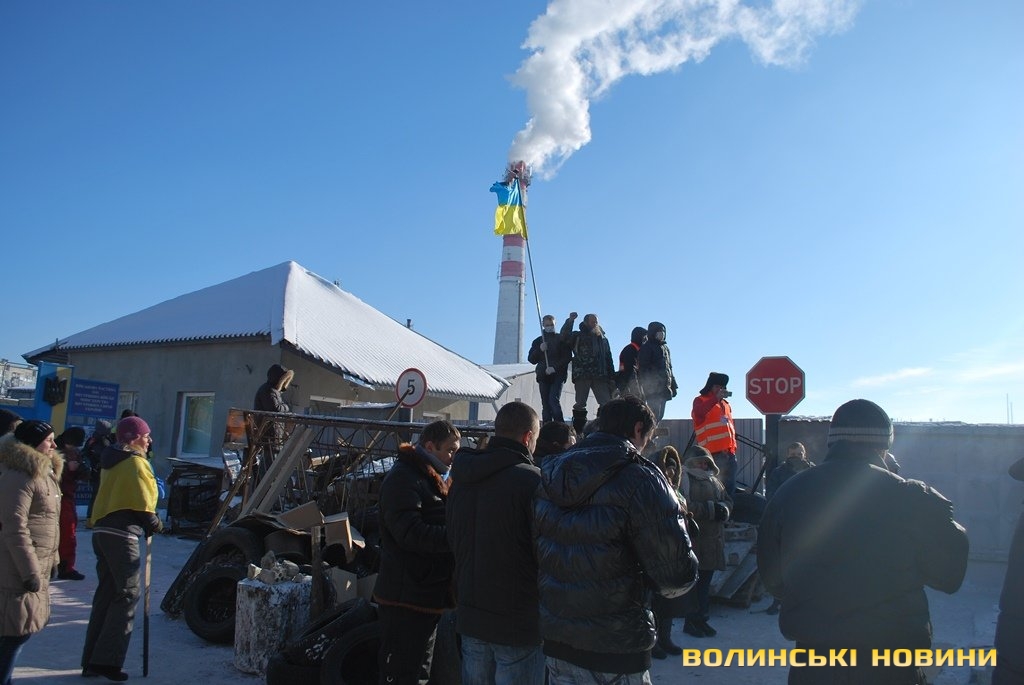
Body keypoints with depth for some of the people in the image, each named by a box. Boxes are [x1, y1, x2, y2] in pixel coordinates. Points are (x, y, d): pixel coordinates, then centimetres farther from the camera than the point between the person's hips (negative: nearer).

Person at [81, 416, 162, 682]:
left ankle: (92, 660, 19)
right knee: (128, 594, -2)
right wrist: (155, 524, 1)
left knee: (106, 593, 14)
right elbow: (142, 503, -14)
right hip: (122, 534, -9)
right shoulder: (136, 462, -10)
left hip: (102, 530, 9)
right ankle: (107, 661, -1)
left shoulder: (112, 461, 17)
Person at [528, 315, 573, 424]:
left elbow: (568, 357, -3)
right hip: (543, 376, 4)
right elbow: (531, 359, 11)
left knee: (554, 399, -19)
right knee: (545, 404, 2)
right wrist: (540, 350, -7)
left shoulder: (561, 339, 6)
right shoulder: (538, 341, 16)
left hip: (558, 375, -4)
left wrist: (555, 368, -15)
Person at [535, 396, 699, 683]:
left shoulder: (549, 476, 4)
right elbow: (678, 575, -19)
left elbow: (538, 552, 10)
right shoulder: (640, 479, -17)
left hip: (556, 638, 6)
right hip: (617, 648, -6)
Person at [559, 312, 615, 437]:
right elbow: (564, 337, -10)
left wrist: (611, 377, 15)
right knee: (580, 404, -3)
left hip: (600, 376, 4)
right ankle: (577, 431, 1)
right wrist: (570, 321, -17)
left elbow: (608, 359, 21)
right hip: (582, 375, -4)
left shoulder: (603, 339, 22)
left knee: (607, 403, -5)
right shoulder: (578, 336, 8)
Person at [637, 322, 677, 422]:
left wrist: (673, 385, 19)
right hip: (653, 388, -8)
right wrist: (647, 386, -18)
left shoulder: (665, 348, 20)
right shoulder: (646, 348, -5)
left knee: (660, 414, 9)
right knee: (655, 414, -13)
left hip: (663, 388, 8)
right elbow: (643, 368, -11)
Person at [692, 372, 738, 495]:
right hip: (713, 453, -7)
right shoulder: (700, 400, 5)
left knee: (730, 488, 8)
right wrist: (716, 398, -22)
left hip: (729, 453, 7)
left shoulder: (726, 404, 25)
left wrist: (733, 447, 17)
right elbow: (699, 413, -18)